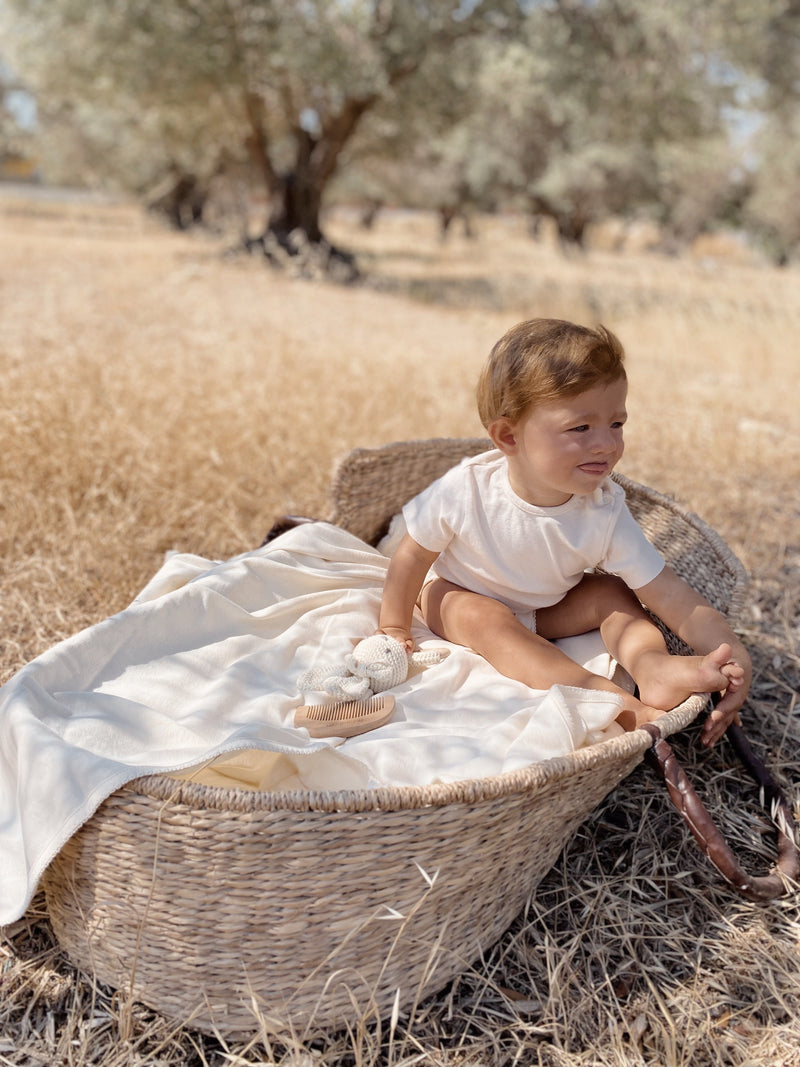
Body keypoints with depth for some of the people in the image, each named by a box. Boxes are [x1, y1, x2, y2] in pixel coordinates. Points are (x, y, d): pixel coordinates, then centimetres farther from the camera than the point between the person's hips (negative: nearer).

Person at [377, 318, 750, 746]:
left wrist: (733, 655, -38)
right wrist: (394, 627, -9)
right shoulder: (466, 491, -32)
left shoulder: (604, 513, -26)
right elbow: (413, 554, -16)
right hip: (461, 594, -3)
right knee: (482, 618, -32)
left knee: (611, 593, -15)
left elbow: (671, 596, -27)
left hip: (547, 610, 3)